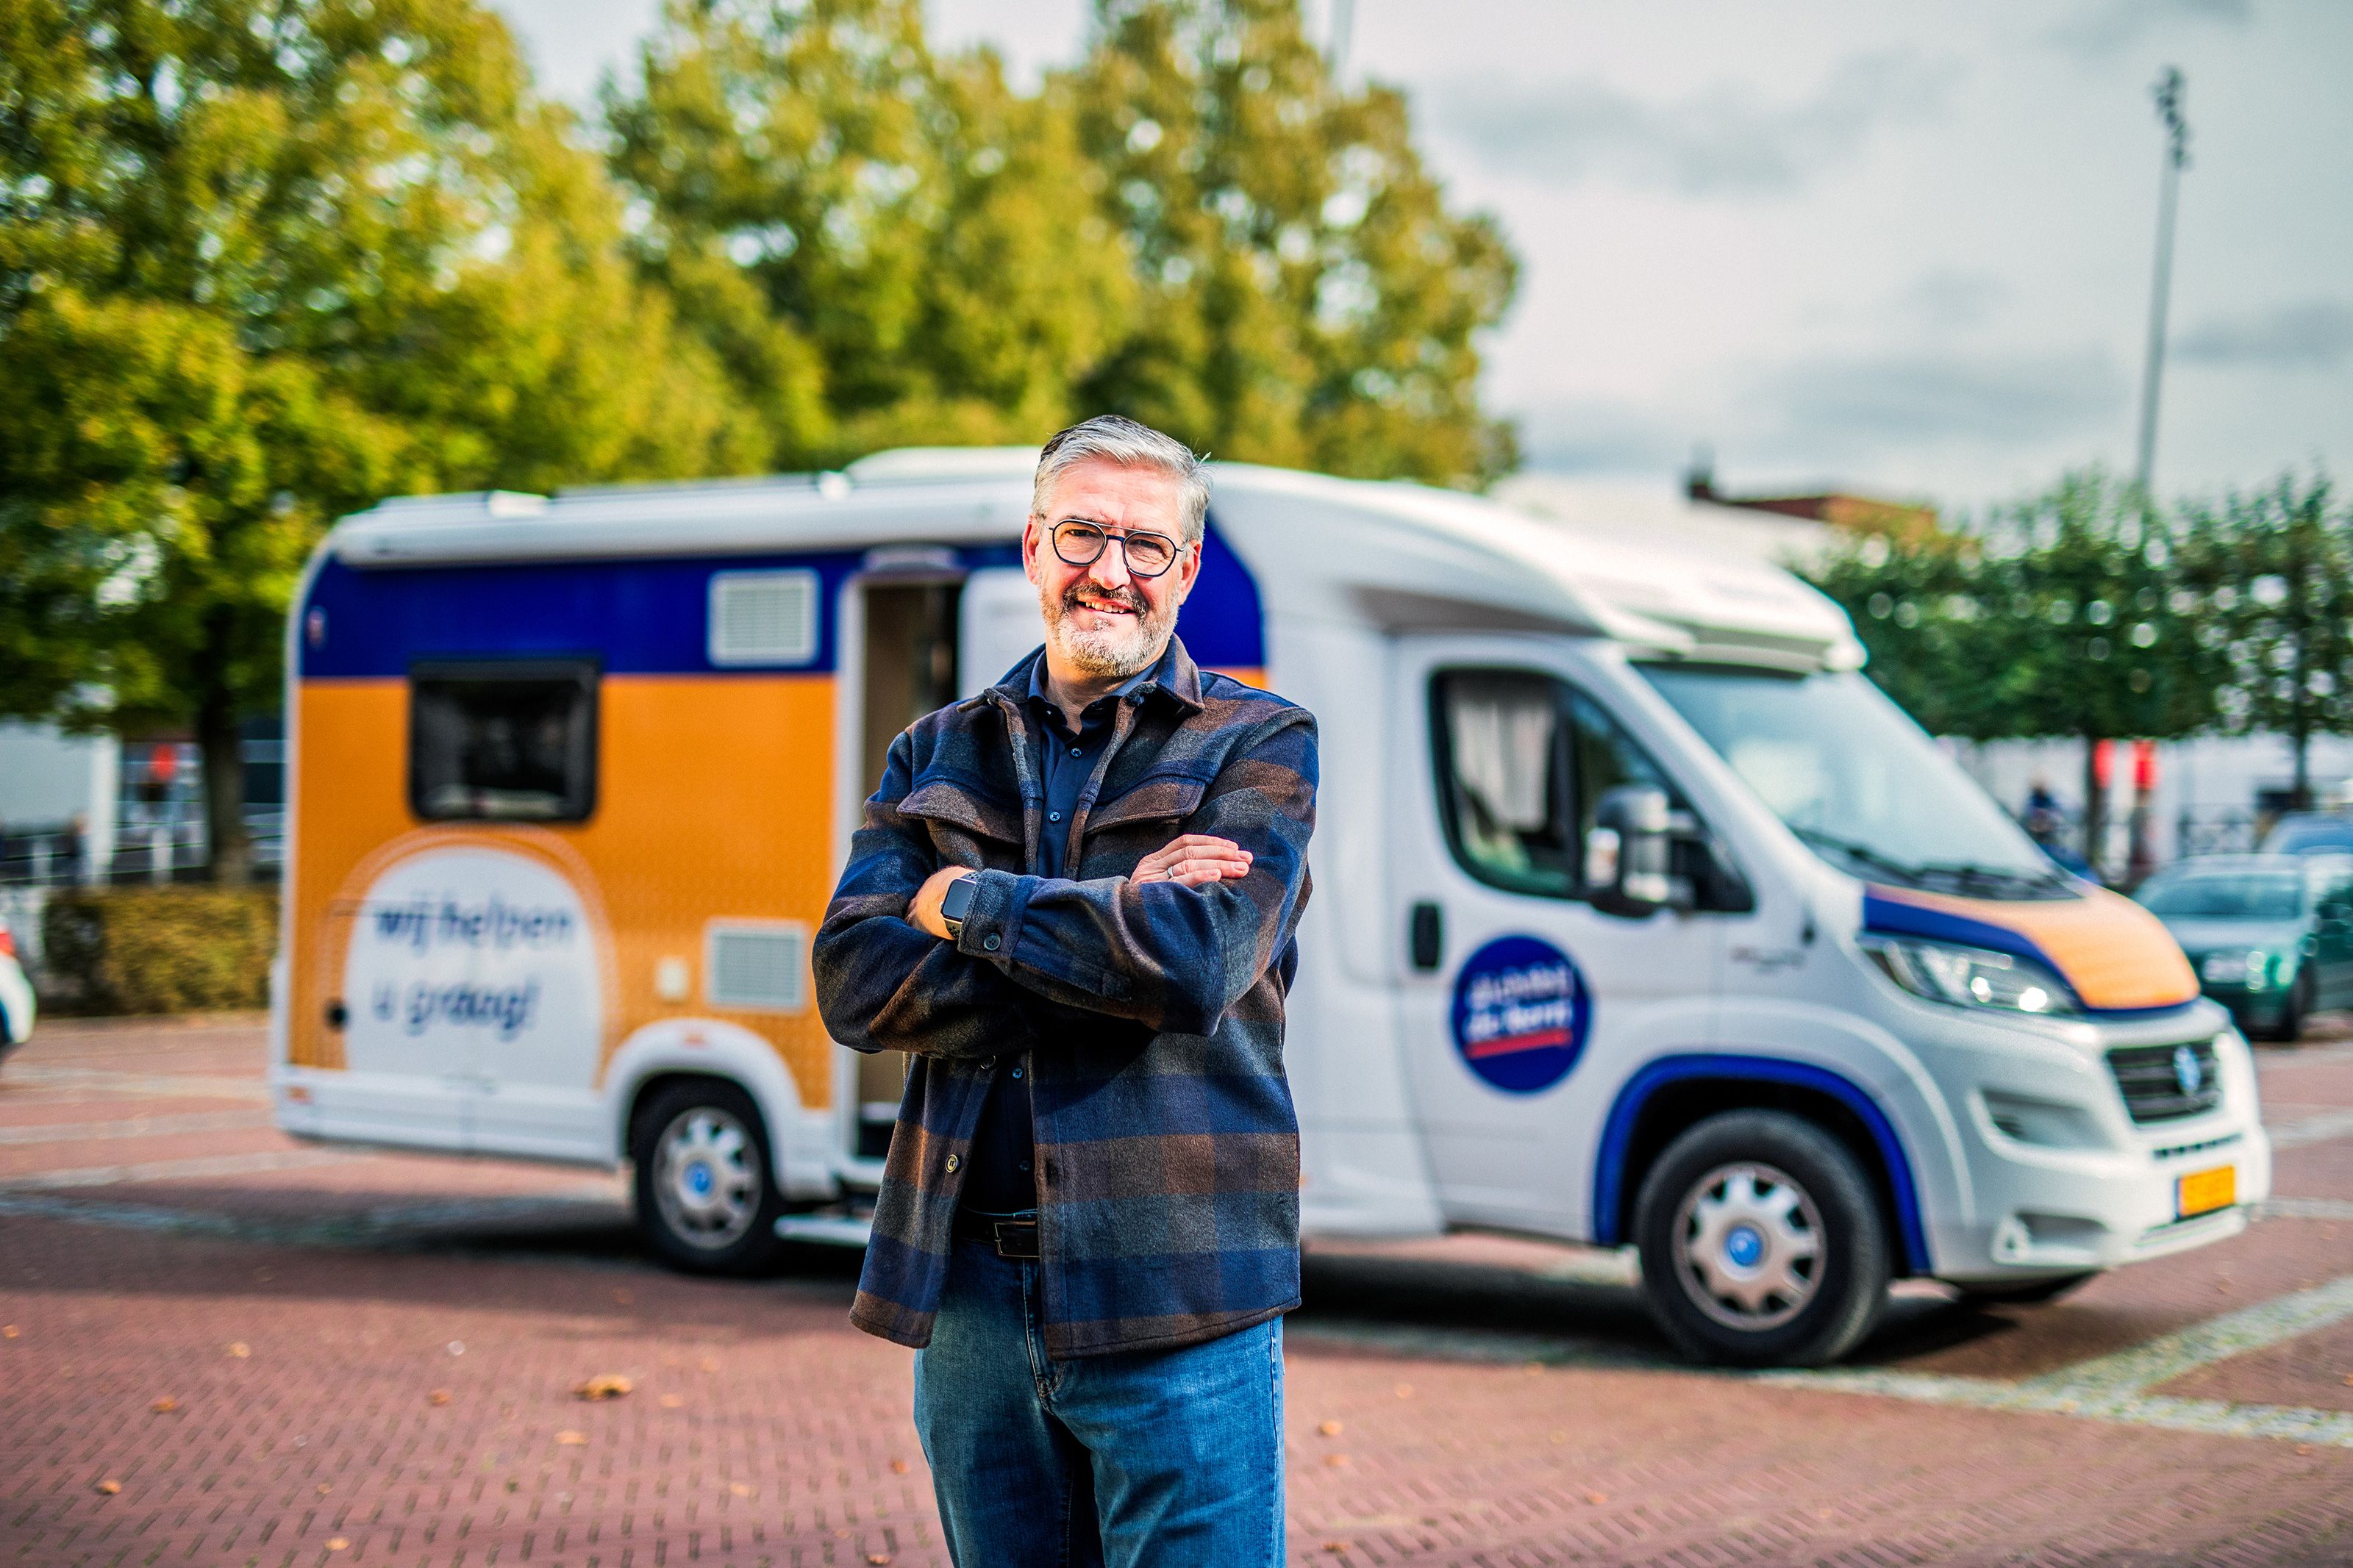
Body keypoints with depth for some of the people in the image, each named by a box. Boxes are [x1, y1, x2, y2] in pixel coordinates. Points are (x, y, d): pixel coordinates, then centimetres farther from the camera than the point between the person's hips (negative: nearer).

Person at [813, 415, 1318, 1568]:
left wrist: (967, 900, -6)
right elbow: (852, 980, -3)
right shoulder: (938, 756, 13)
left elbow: (1194, 962, -17)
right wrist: (1113, 921, -11)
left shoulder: (1258, 746, 2)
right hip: (970, 1289, 4)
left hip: (1174, 1299, -4)